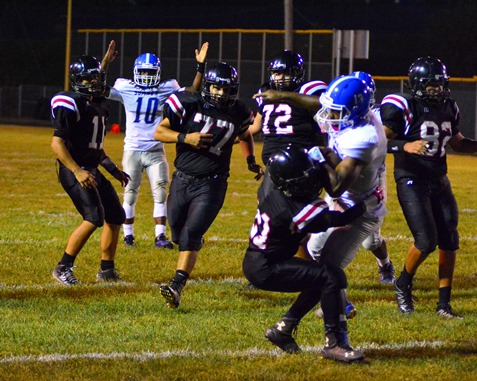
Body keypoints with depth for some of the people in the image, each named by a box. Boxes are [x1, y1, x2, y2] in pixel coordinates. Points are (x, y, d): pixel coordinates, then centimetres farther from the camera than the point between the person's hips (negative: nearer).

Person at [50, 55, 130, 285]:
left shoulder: (99, 106, 13)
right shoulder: (71, 106, -15)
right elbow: (57, 143, -20)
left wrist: (114, 170, 20)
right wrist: (78, 172, -27)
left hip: (93, 170, 9)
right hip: (74, 171, -9)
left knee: (115, 217, 11)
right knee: (94, 218, -20)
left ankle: (107, 270, 23)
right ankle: (63, 268, -11)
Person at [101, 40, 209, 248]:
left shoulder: (166, 89, 0)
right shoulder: (126, 88, -4)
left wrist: (200, 67, -11)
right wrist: (106, 62, -20)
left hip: (156, 151, 1)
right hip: (132, 150, -1)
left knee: (160, 192, -3)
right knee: (130, 194, 5)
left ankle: (160, 235, 0)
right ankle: (128, 235, 15)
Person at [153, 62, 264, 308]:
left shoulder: (238, 113, 0)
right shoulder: (189, 104, -7)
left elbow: (245, 136, 24)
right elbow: (159, 132, -5)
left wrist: (251, 161, 14)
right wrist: (185, 137, -20)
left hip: (211, 184, -2)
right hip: (182, 179, 2)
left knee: (190, 235, -15)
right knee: (178, 234, 15)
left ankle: (177, 287, -21)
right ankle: (197, 241, 51)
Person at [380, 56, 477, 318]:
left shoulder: (448, 108, 8)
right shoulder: (402, 108, -13)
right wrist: (405, 146, -33)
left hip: (439, 182, 7)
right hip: (411, 182, -7)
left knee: (449, 242, 1)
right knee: (426, 240, -15)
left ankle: (444, 303, 11)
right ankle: (403, 286, 13)